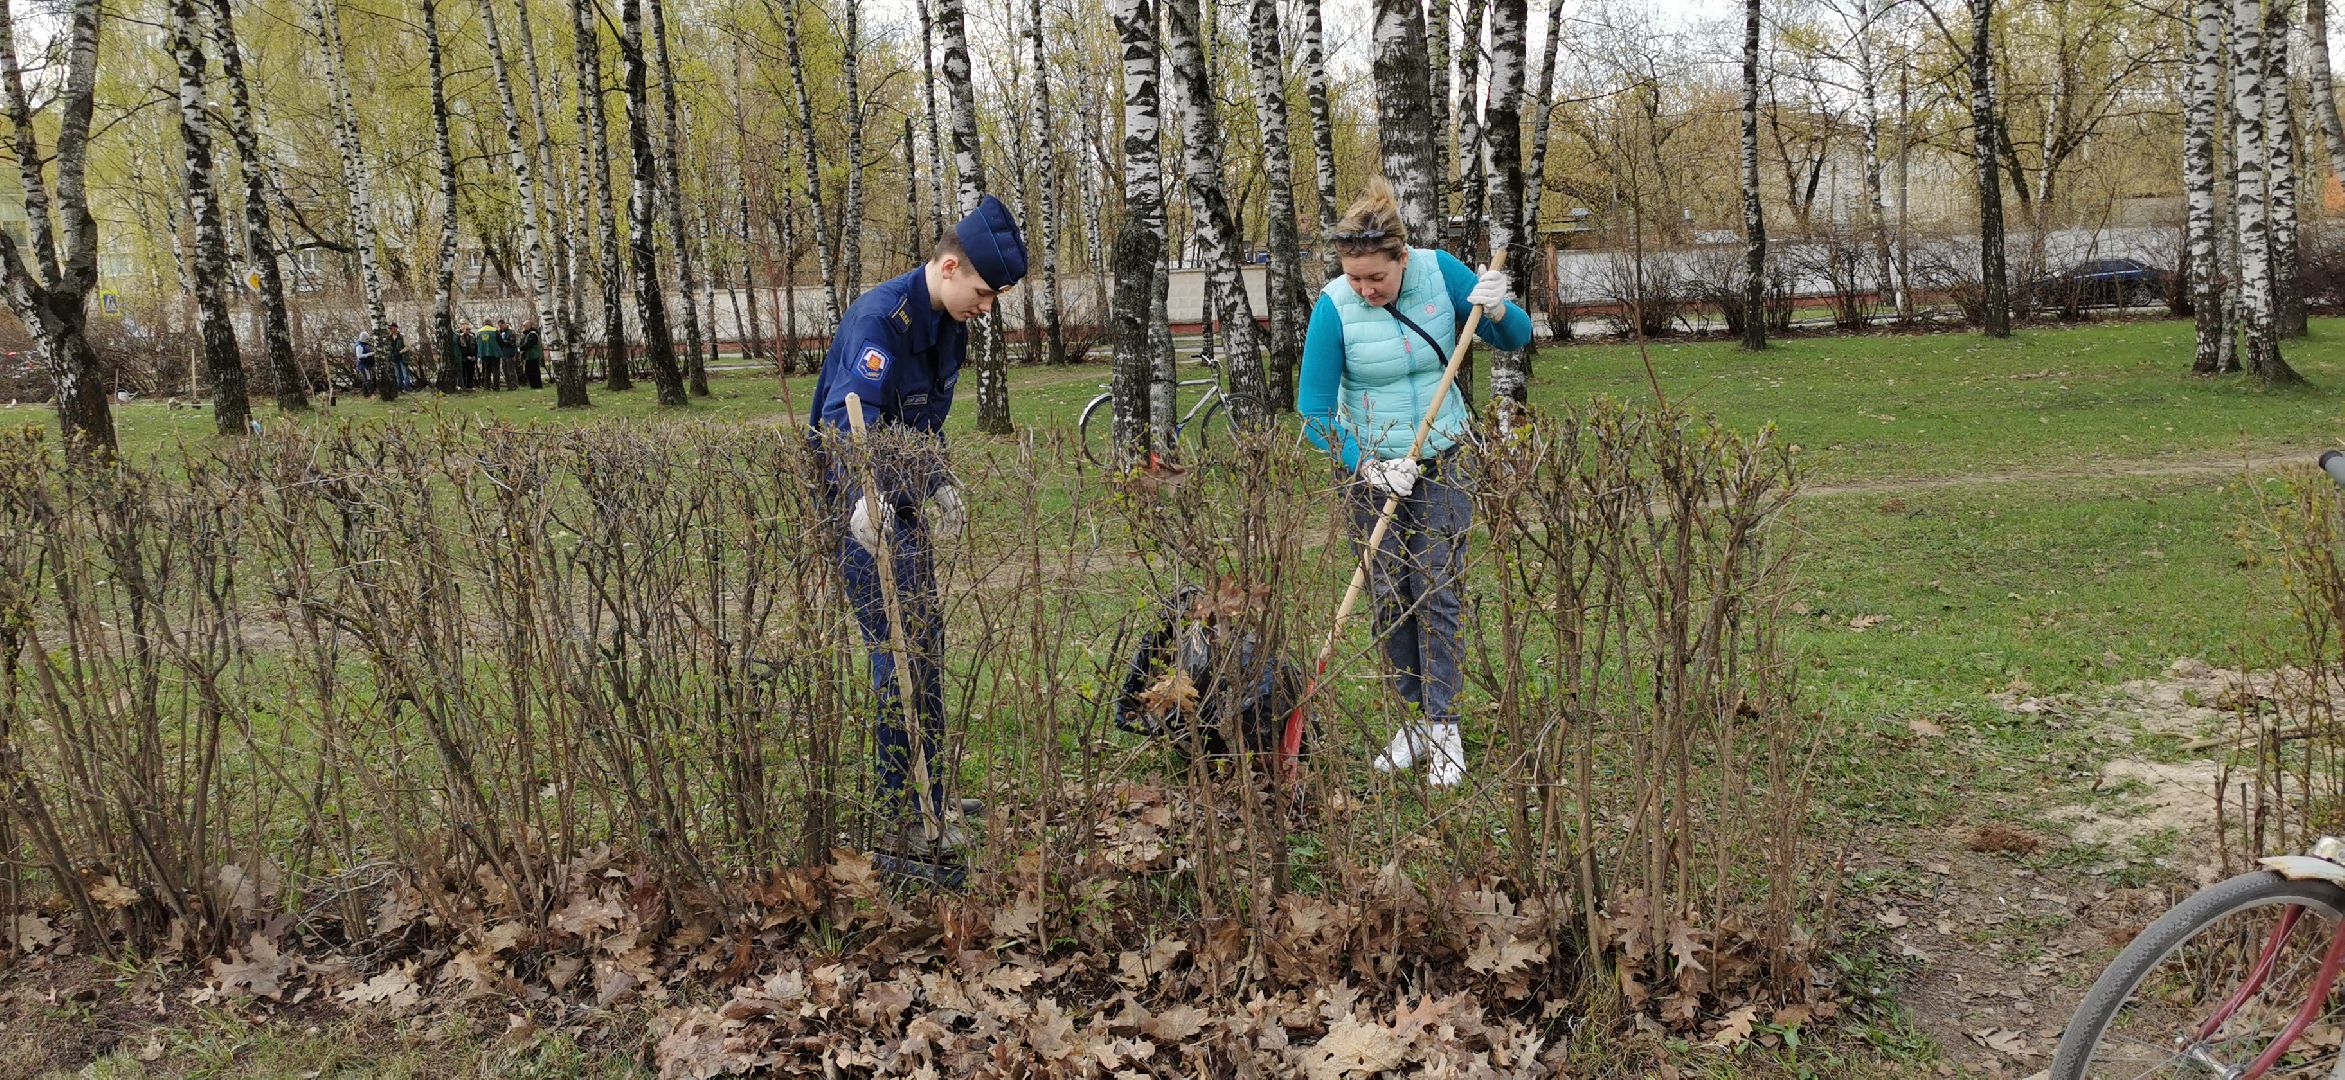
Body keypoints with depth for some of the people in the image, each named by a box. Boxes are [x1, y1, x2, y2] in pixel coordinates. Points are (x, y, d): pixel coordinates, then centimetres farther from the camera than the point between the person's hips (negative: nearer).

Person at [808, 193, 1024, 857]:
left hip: (906, 503, 9)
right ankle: (912, 820, -6)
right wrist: (866, 496, -50)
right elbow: (849, 420, -36)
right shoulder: (881, 317, -22)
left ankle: (926, 797, 27)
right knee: (902, 658, -11)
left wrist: (940, 485, 15)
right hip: (863, 508, -9)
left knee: (924, 647, 15)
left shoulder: (950, 323, 7)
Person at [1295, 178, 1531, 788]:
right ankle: (1415, 721, 17)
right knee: (1388, 596, 5)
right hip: (1372, 467, 0)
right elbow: (1313, 412, -12)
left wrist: (1496, 310, -22)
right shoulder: (1334, 307, -17)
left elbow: (1517, 338, 0)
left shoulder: (1439, 272, -12)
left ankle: (1444, 728, 2)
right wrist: (1367, 466, -23)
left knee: (1436, 594, -4)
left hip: (1442, 461, 0)